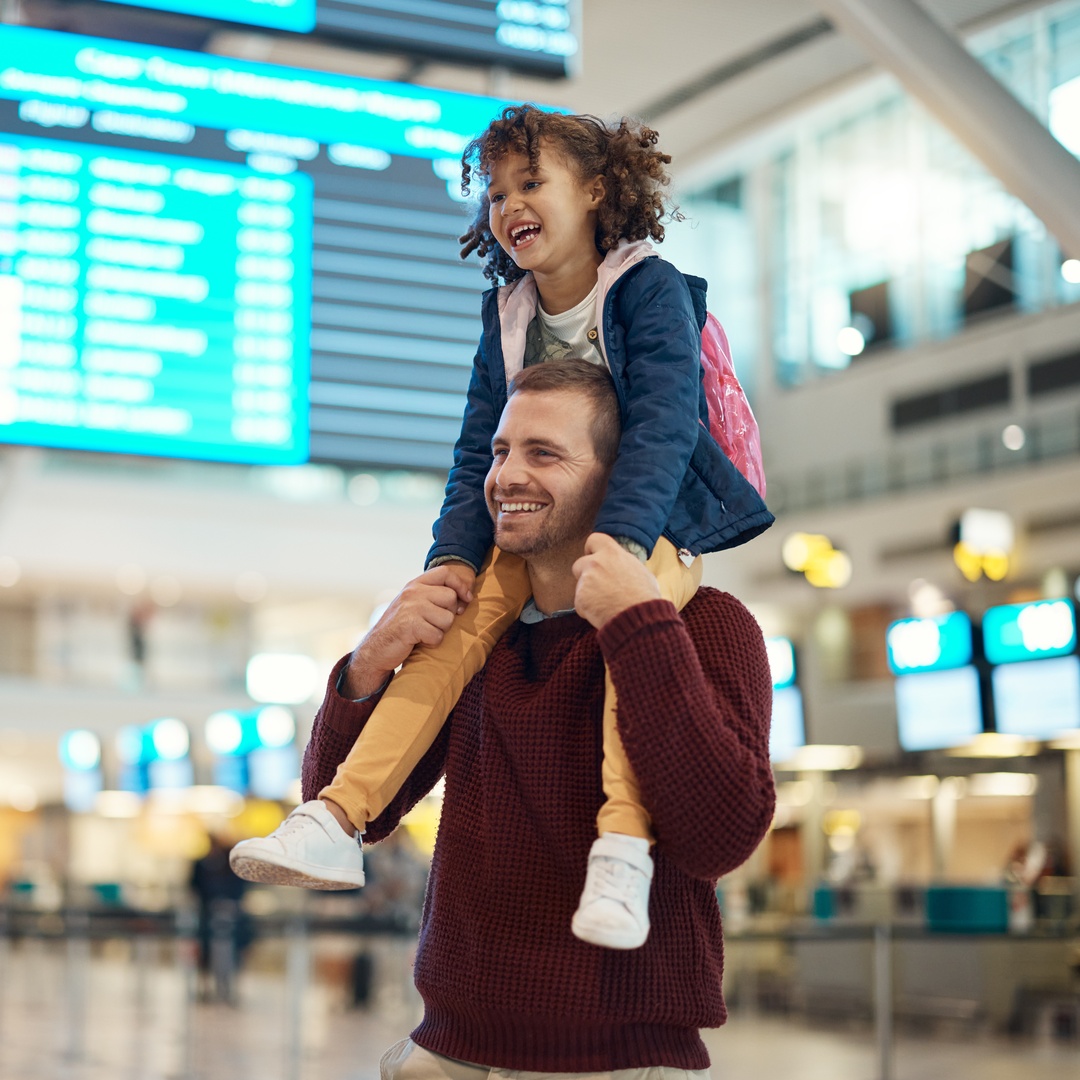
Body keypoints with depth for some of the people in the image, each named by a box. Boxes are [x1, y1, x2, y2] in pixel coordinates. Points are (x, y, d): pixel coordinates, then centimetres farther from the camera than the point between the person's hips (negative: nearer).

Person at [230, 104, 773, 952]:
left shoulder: (651, 289, -9)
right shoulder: (507, 319, 9)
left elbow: (663, 428, -20)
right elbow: (479, 454, 7)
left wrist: (618, 542, -34)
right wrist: (454, 556, -11)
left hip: (651, 527, -5)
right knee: (457, 622, -20)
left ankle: (623, 847, -46)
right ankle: (338, 819, -25)